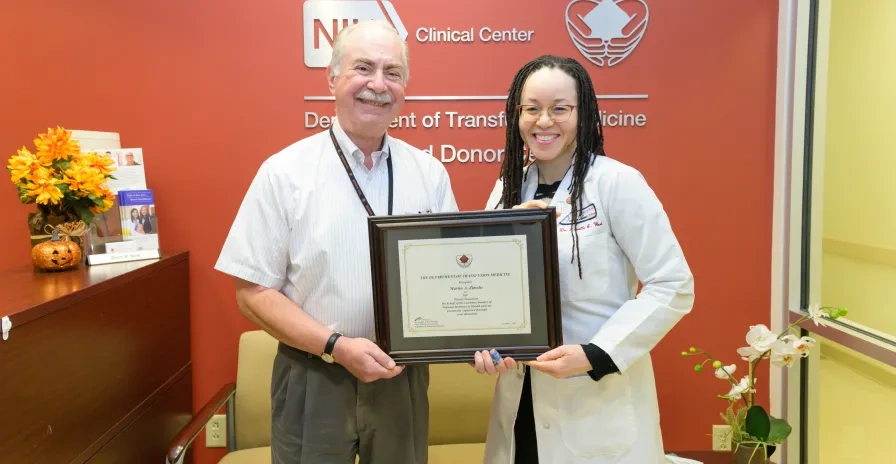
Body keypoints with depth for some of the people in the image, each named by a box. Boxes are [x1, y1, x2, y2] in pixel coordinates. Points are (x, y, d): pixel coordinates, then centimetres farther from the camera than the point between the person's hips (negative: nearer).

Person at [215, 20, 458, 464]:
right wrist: (336, 346, -18)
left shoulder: (429, 173, 1)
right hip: (313, 381, -2)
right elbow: (254, 291, -8)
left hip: (404, 379, 3)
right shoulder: (285, 172, -8)